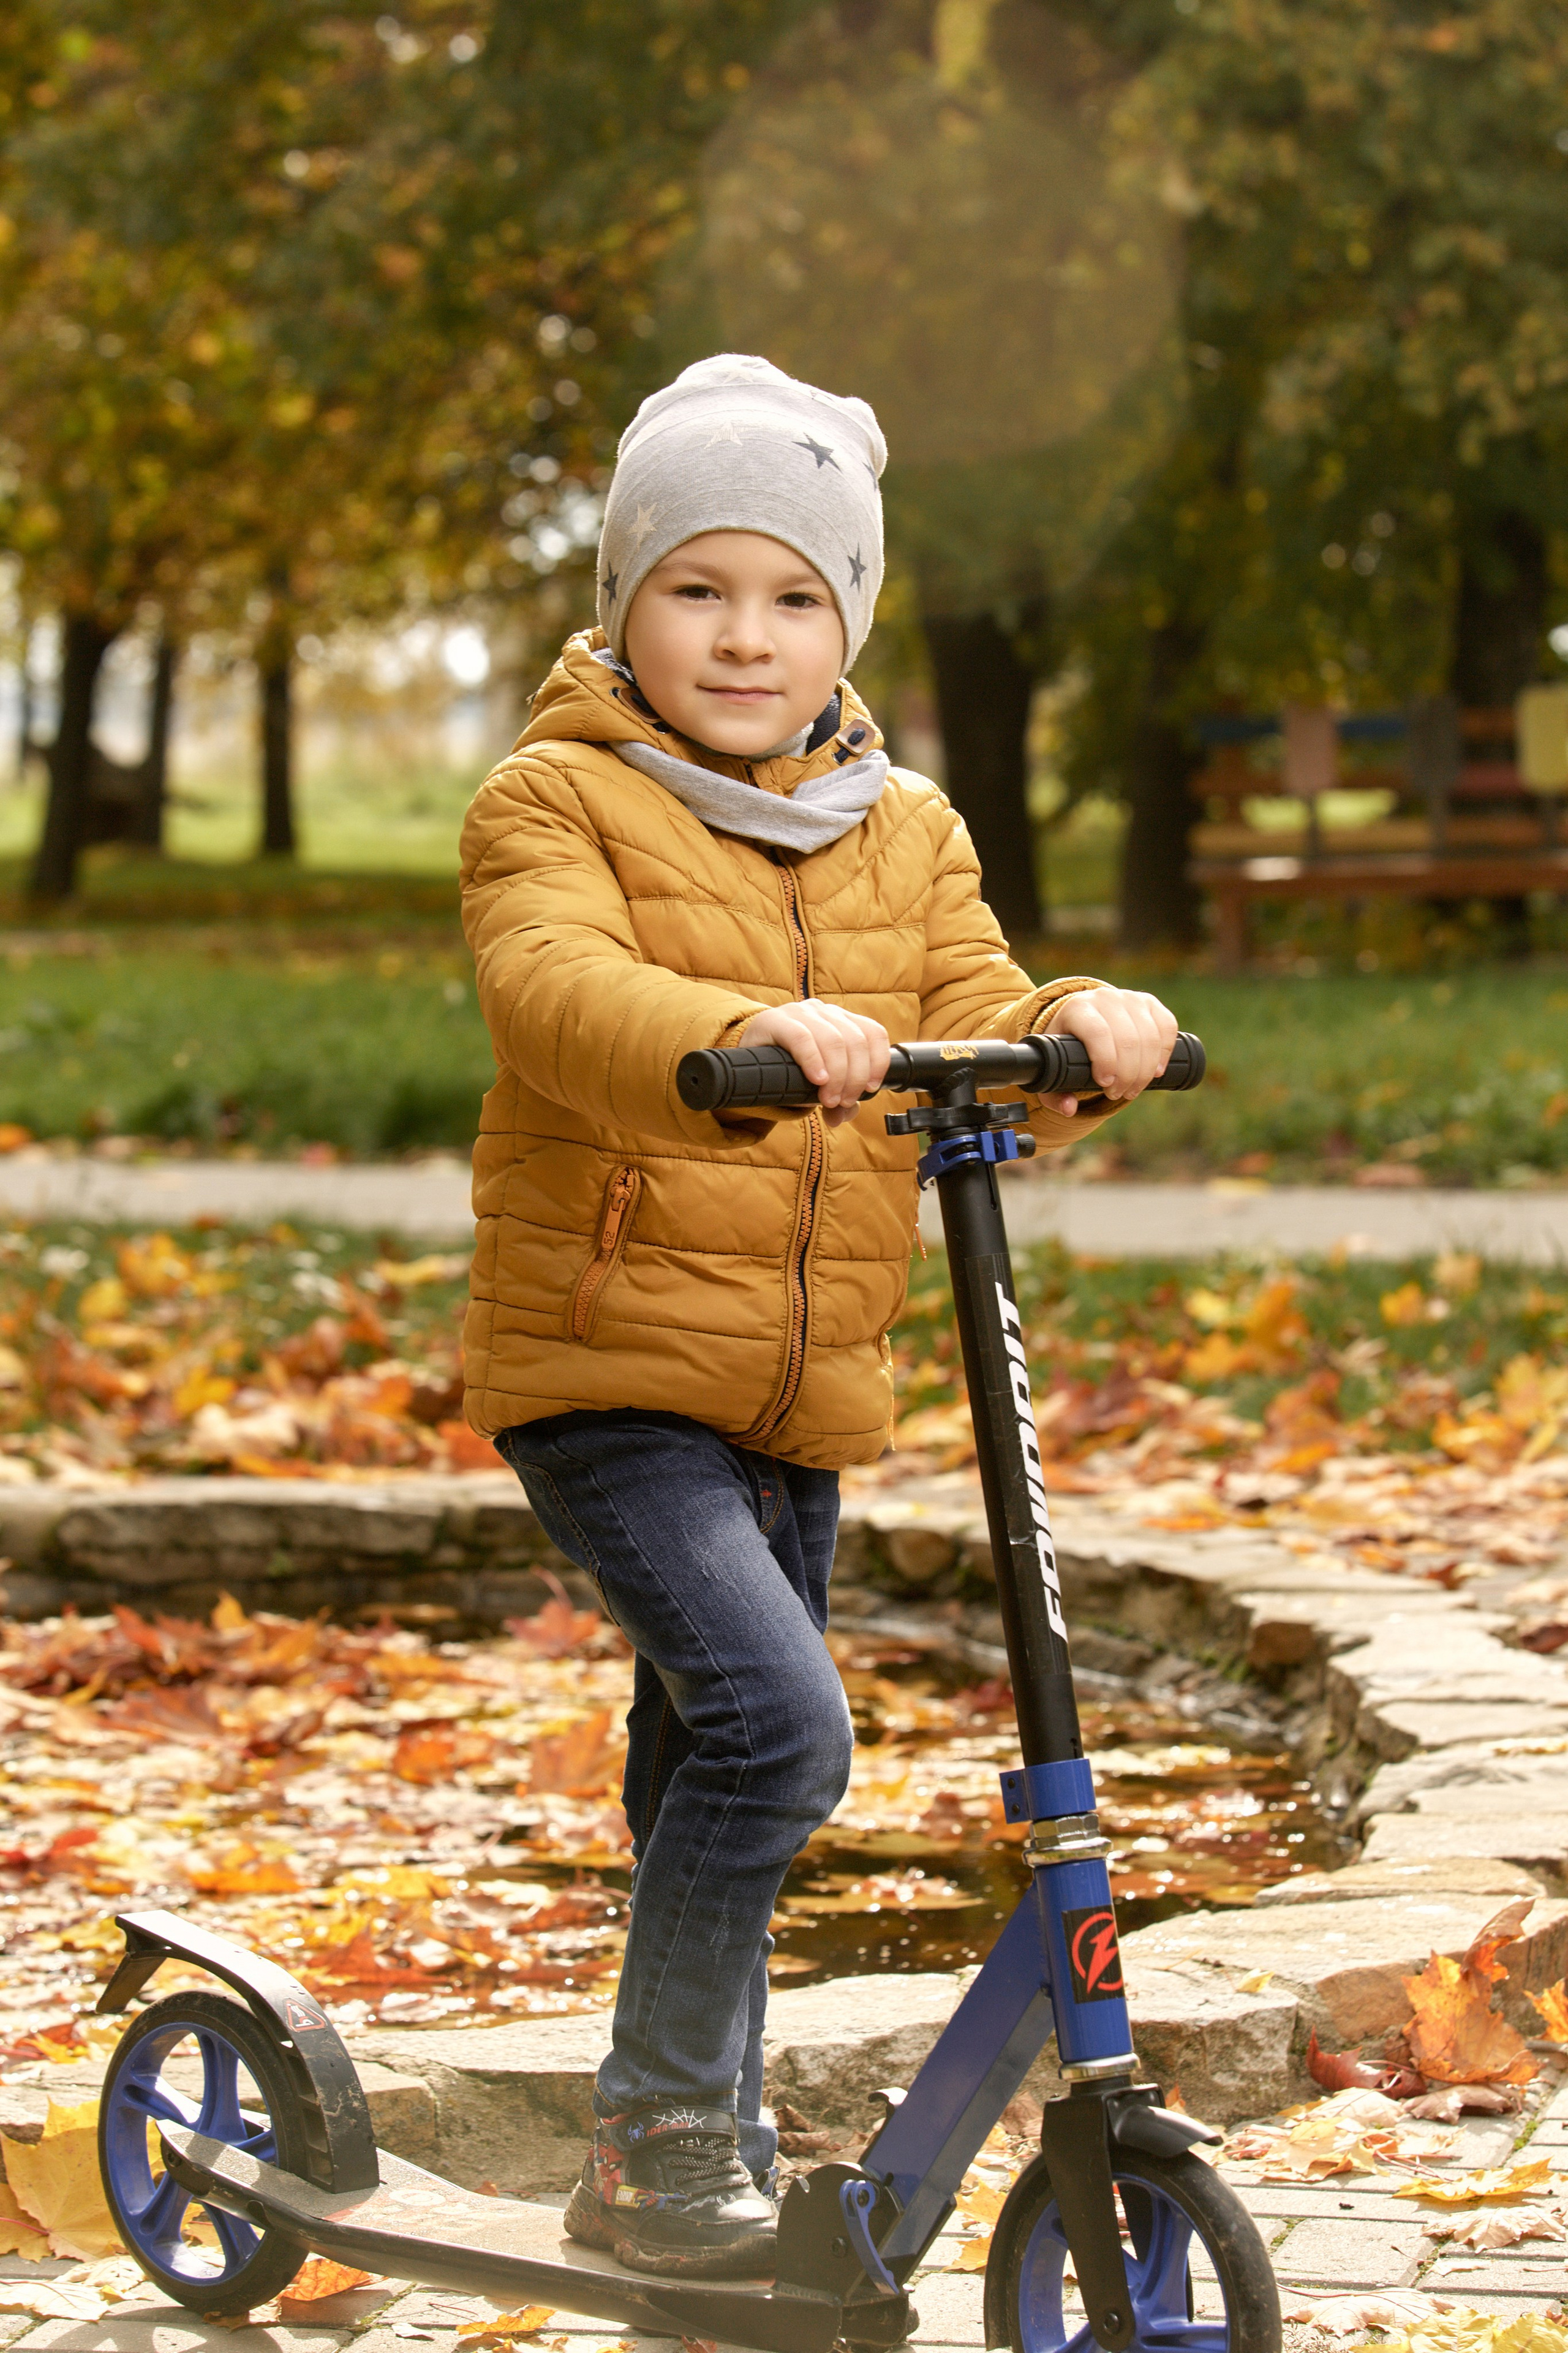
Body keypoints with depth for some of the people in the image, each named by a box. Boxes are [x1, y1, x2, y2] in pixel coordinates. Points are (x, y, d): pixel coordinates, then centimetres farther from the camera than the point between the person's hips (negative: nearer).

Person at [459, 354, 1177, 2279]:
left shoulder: (906, 835, 11)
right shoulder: (556, 800, -7)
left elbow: (973, 1029, 0)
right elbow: (557, 991, -26)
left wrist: (1078, 1035, -23)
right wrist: (748, 1033, -45)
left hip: (808, 1389, 6)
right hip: (604, 1361, -6)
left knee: (704, 1769, 18)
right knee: (773, 1719, -22)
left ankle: (715, 2160, 33)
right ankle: (658, 2128, -8)